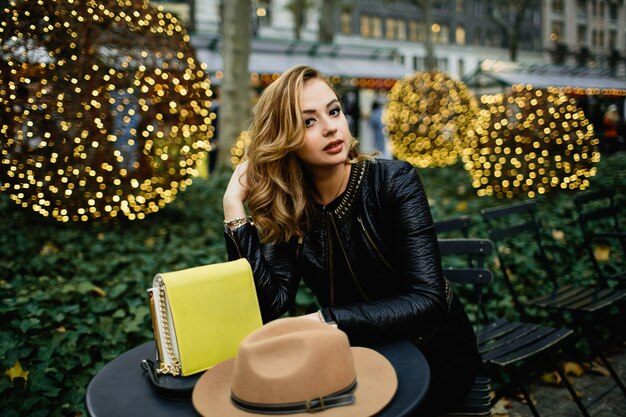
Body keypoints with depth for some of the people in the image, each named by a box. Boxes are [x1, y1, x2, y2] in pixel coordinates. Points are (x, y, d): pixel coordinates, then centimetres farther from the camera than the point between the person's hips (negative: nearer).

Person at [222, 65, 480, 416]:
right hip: (358, 353, 4)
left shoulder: (394, 181, -19)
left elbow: (426, 302, -27)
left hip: (434, 351, -3)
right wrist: (235, 204, -21)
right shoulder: (286, 207, -8)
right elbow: (270, 306, -20)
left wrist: (325, 321, -37)